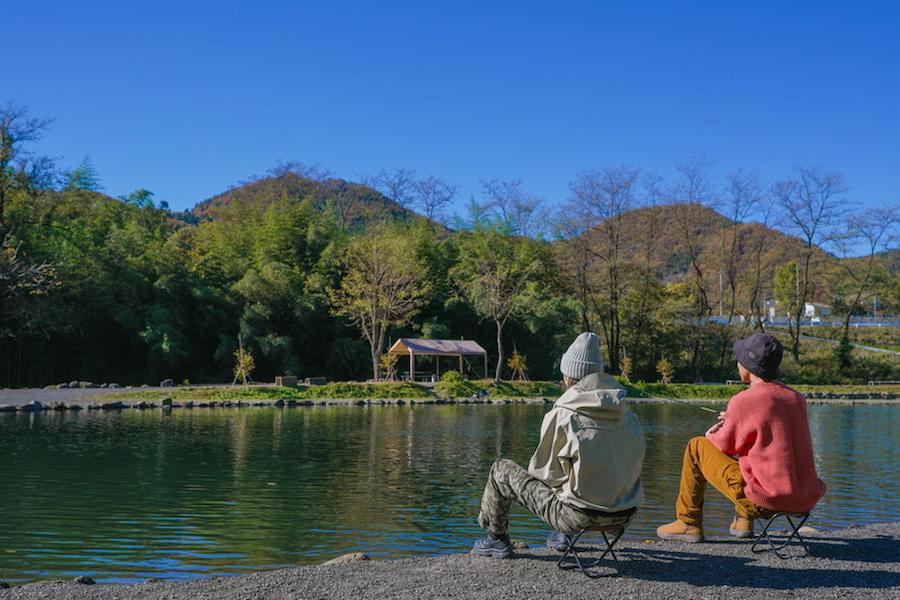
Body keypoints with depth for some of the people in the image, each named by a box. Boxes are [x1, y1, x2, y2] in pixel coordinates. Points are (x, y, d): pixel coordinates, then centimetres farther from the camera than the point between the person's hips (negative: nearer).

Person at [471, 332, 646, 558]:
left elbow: (544, 472, -7)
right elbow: (633, 469, 11)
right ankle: (564, 536, 45)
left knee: (501, 470, 10)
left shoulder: (562, 416, -14)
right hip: (623, 515, 6)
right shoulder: (628, 416, 1)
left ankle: (497, 539, 29)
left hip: (580, 516, -6)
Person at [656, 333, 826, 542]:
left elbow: (726, 446, 1)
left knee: (697, 447, 9)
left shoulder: (743, 401, -14)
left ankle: (689, 523, 20)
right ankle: (743, 521, 37)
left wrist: (712, 436, 23)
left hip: (765, 501, -6)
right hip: (806, 500, 7)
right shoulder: (797, 399, 4)